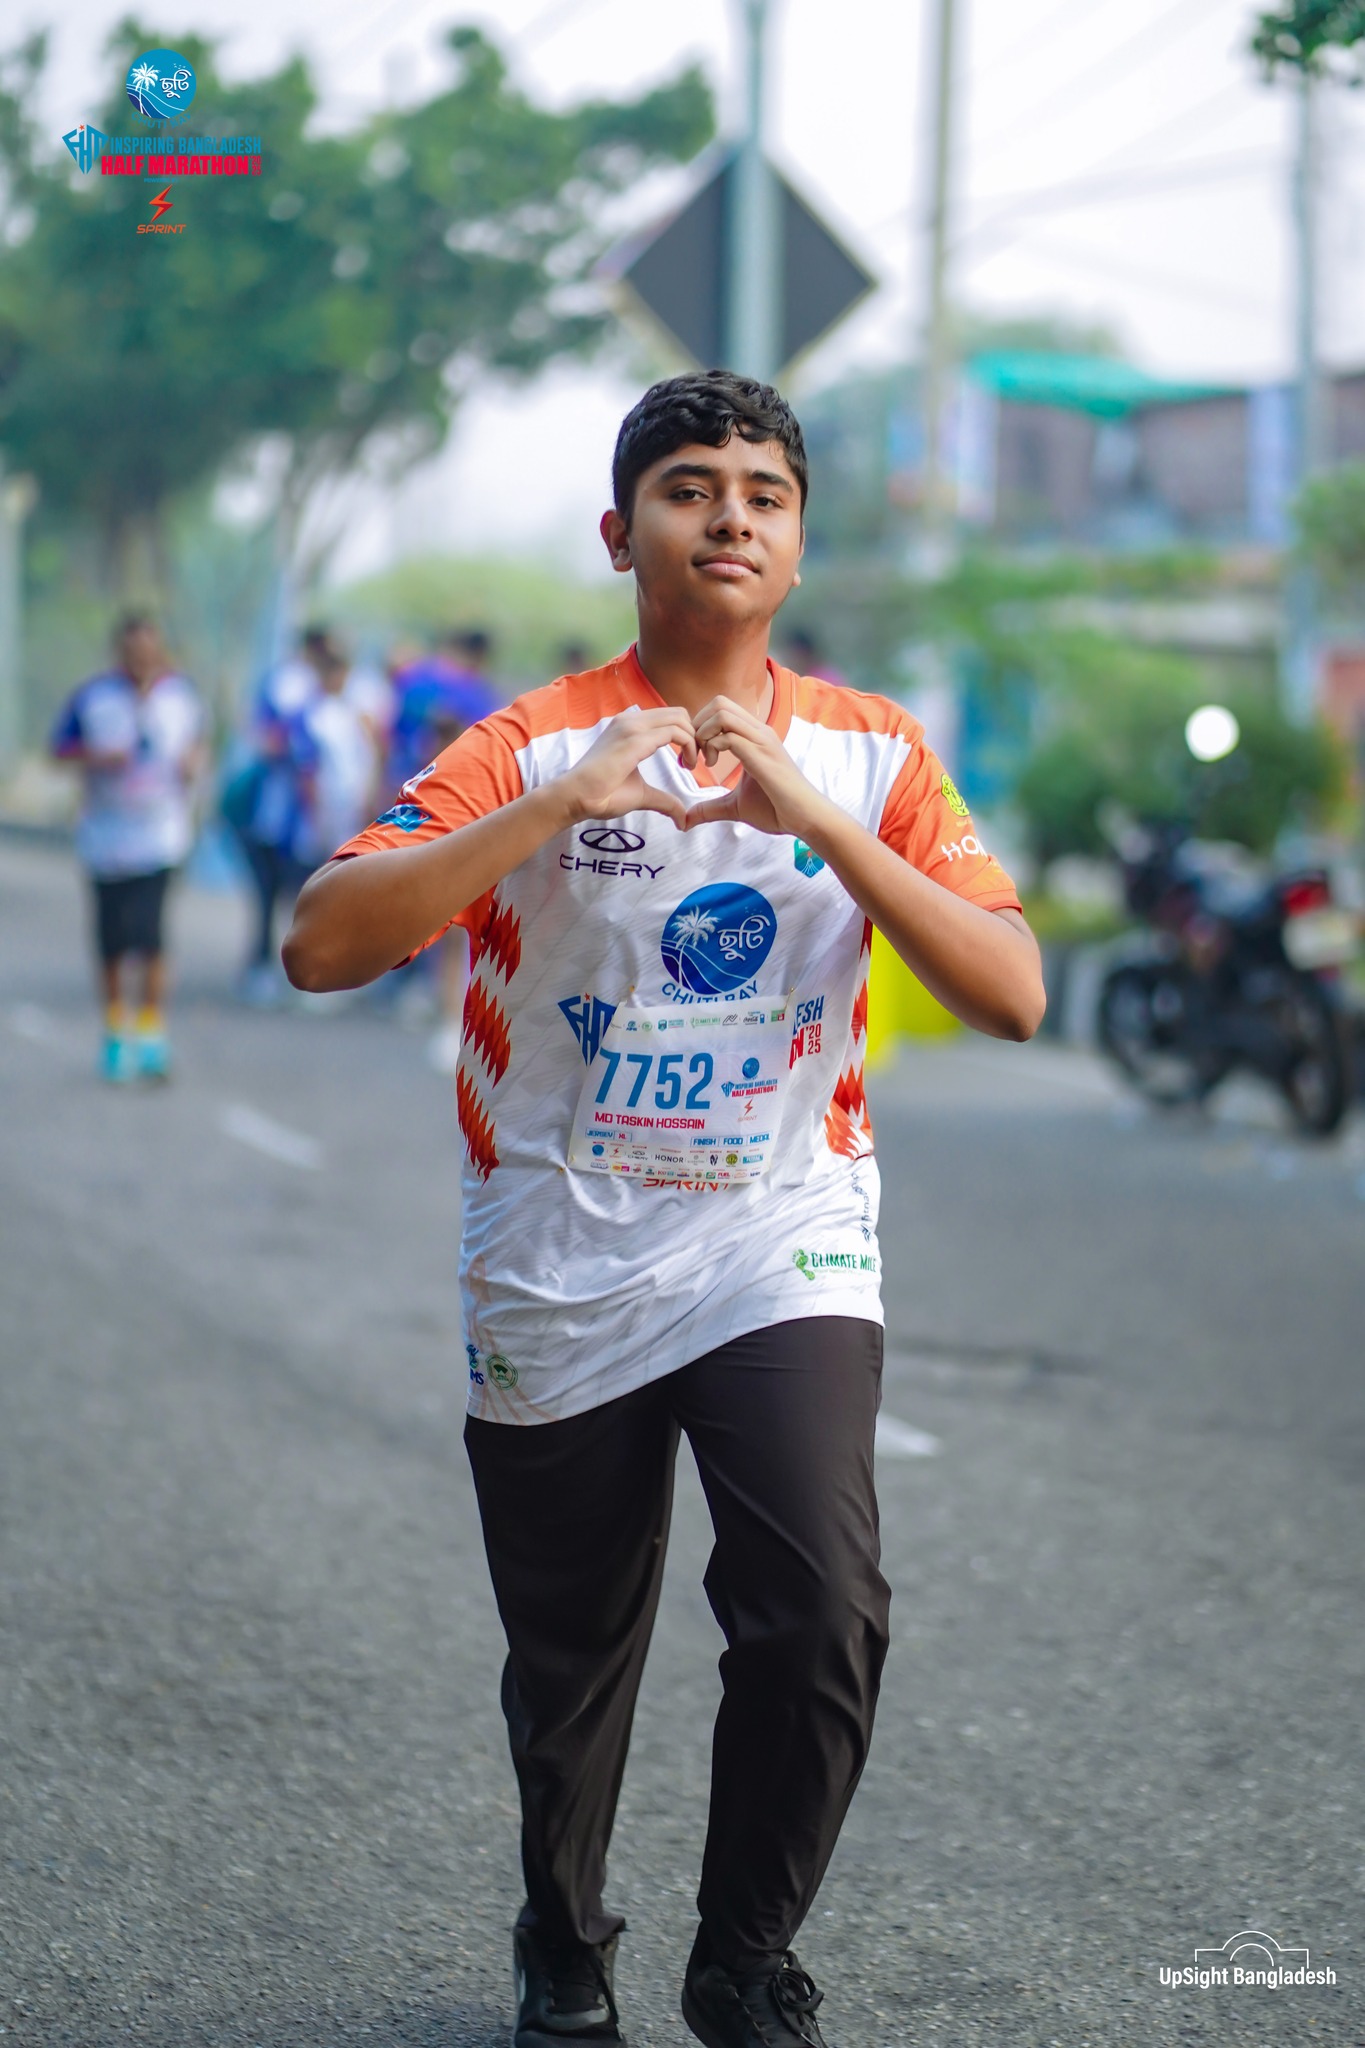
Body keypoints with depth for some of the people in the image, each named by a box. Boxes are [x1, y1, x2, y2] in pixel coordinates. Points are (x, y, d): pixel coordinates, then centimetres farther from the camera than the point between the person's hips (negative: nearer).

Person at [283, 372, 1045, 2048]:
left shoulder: (871, 752, 1)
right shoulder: (533, 747, -4)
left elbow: (1012, 995, -9)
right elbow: (322, 945, -16)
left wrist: (823, 824, -21)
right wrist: (557, 809, -25)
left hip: (786, 1253, 1)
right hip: (558, 1274, 0)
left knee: (824, 1617, -18)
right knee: (568, 1660, 11)